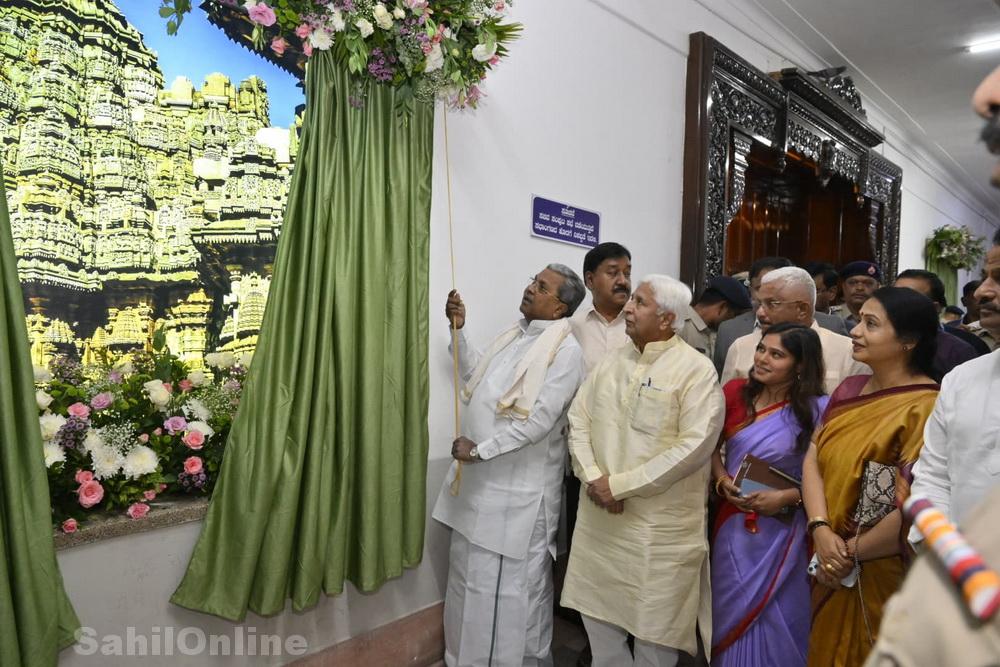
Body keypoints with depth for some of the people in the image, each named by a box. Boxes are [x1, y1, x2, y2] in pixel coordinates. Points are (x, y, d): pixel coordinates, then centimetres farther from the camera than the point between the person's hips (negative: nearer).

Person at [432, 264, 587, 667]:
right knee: (470, 573, 19)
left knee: (515, 584, 5)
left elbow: (540, 420, -21)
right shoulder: (514, 335, 12)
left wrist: (481, 450, -19)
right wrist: (459, 330, 12)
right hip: (480, 479, 9)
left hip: (520, 488, -8)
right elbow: (475, 376, 23)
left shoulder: (565, 350, -15)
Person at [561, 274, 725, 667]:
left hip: (659, 523, -5)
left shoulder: (696, 370, -12)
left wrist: (620, 484, -18)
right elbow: (578, 419, 6)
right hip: (599, 515, 6)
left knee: (654, 623, 10)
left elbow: (694, 445, -20)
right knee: (599, 610, 18)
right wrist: (592, 477, -11)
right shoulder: (612, 362, 7)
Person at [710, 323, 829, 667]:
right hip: (732, 525, 3)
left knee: (775, 619, 10)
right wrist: (722, 479, -9)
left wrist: (787, 497, -19)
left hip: (781, 532, -3)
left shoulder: (817, 409, -14)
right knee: (731, 612, 19)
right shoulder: (735, 392, -4)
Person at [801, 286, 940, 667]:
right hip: (831, 569, 6)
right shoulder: (849, 390, 2)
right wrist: (821, 531, -16)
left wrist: (851, 552, -13)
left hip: (883, 576, -6)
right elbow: (812, 460, -1)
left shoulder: (925, 408, -20)